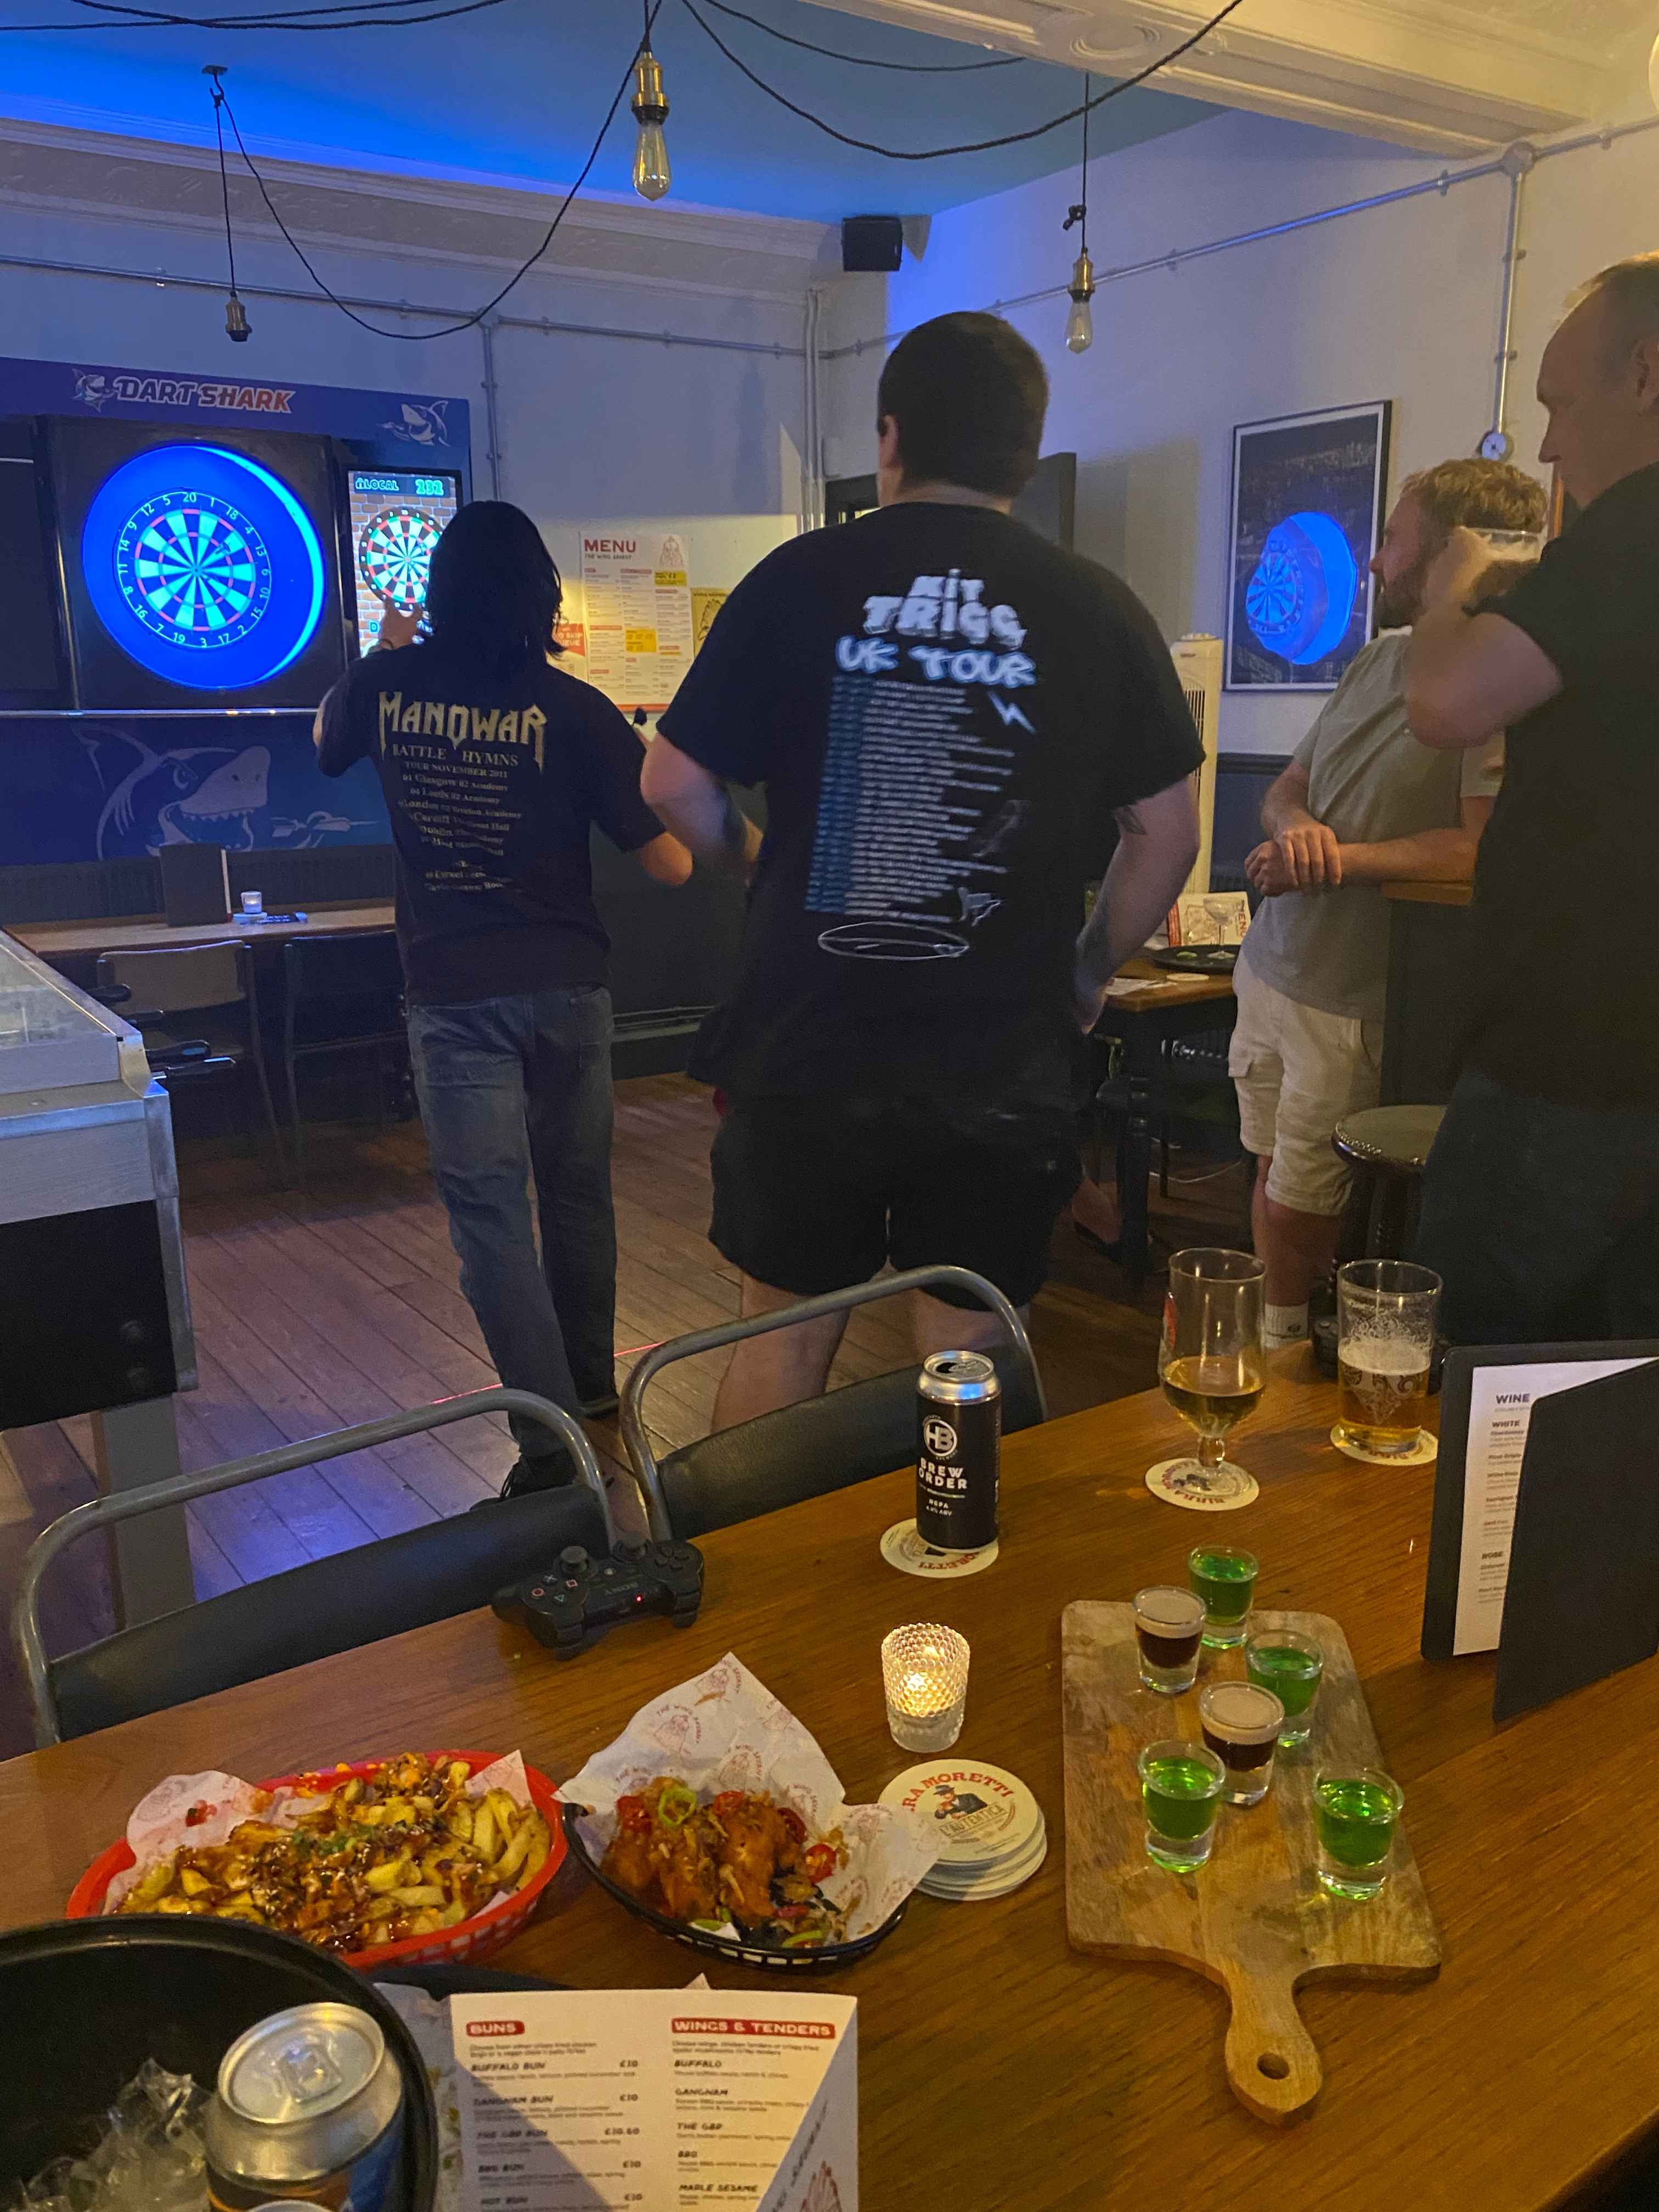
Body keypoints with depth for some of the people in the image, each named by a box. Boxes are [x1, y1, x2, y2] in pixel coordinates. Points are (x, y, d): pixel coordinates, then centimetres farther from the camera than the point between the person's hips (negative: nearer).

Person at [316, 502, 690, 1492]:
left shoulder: (388, 688, -1)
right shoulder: (575, 710, -8)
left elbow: (327, 740, 24)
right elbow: (671, 864, -9)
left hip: (454, 993, 0)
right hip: (566, 988, 1)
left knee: (490, 1210, 2)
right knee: (577, 1195, 17)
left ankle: (550, 1442, -3)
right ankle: (591, 1384, 36)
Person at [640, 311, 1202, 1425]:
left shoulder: (799, 581, -3)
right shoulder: (1100, 610, 0)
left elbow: (676, 788, 0)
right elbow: (1166, 833, 3)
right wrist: (1090, 974, 16)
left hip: (806, 1050, 0)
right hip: (1004, 1070, 0)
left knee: (784, 1340, 17)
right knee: (968, 1362, 13)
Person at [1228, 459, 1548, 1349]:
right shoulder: (1380, 656, 11)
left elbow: (1487, 846, -25)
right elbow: (1286, 786, 16)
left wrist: (1341, 858, -18)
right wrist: (1295, 827, -7)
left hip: (1349, 998, -8)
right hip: (1271, 964, 8)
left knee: (1299, 1205, 5)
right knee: (1271, 1175, 17)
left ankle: (1283, 1347, 26)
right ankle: (1265, 1342, 33)